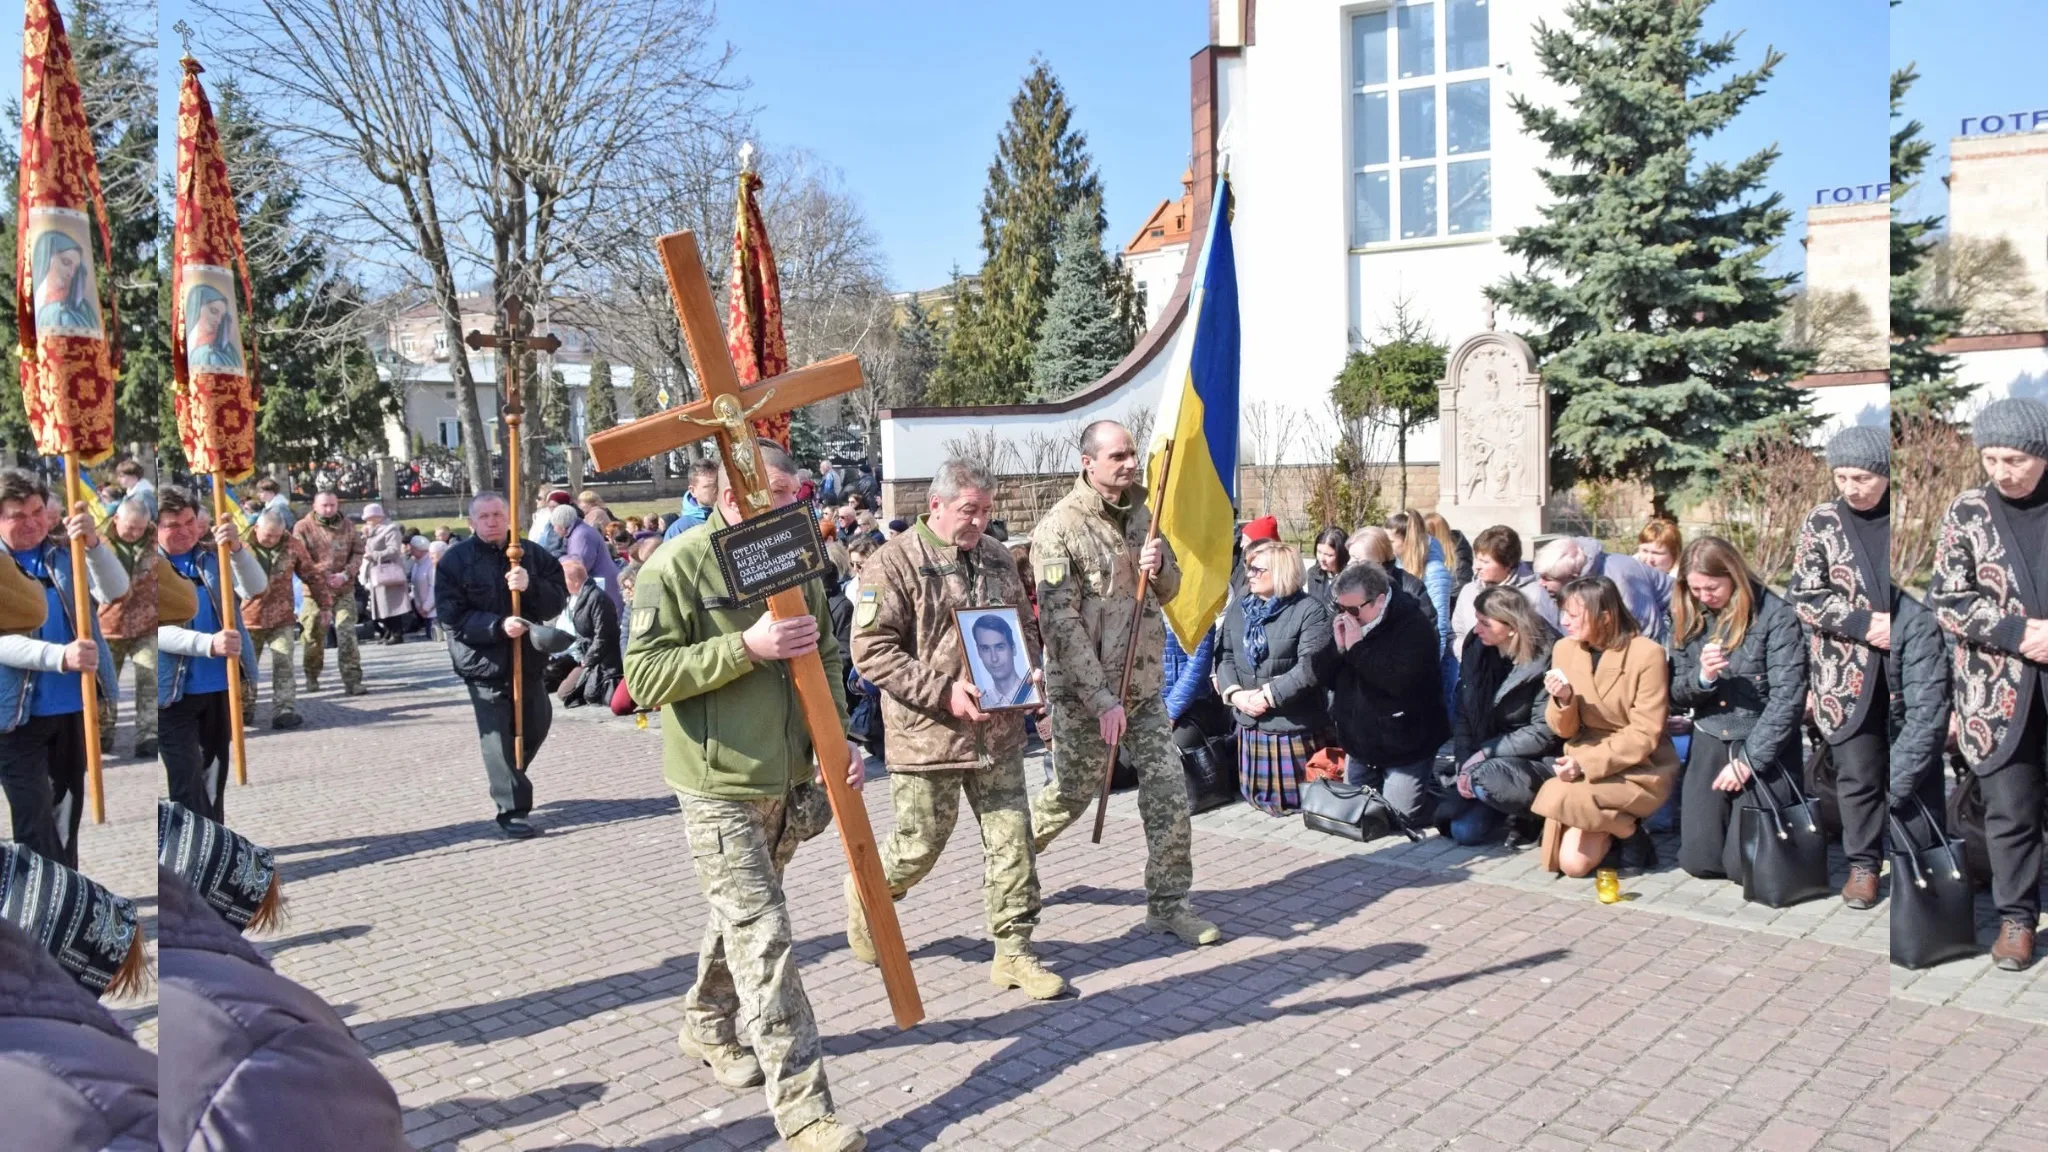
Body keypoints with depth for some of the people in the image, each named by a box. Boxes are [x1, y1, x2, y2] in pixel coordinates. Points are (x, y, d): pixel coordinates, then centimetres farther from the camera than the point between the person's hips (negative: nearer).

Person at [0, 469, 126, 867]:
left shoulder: (67, 555, 4)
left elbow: (115, 591, -11)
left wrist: (93, 543, -29)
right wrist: (61, 657, -34)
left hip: (74, 710, 3)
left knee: (67, 817, 16)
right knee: (35, 826, -3)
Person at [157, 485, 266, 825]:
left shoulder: (215, 557, 4)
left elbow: (255, 589, -10)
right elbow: (160, 631, -18)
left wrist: (237, 549, -28)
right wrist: (210, 644, -34)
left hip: (220, 689, 4)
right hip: (175, 693, -4)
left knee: (215, 781, 16)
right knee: (187, 789, -5)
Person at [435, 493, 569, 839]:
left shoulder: (532, 555, 2)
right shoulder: (455, 560, -7)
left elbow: (558, 599, -5)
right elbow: (451, 617, -14)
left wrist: (530, 587, -25)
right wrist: (498, 626, -26)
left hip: (528, 658, 4)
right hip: (484, 662, -4)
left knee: (536, 725, 18)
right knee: (498, 736, -6)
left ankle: (507, 781, 43)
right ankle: (512, 810, 1)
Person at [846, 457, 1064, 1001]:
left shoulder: (995, 557, 10)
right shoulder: (894, 562, -11)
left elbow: (1023, 624, 22)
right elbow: (871, 649, -16)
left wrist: (1027, 671, 2)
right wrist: (943, 691, -21)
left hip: (999, 732, 6)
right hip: (927, 735, -5)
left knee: (1012, 841, 6)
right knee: (918, 848, 7)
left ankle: (1013, 951, 18)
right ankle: (865, 895, 38)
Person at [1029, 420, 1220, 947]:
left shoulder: (1140, 514, 7)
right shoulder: (1059, 529, -14)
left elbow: (1170, 589, 16)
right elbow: (1061, 623, -18)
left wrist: (1160, 568, -9)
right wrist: (1101, 700, -21)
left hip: (1144, 685, 6)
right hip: (1084, 692, -5)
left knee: (1168, 789, 1)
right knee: (1072, 792, 9)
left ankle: (1167, 903, 14)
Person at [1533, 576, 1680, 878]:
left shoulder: (1647, 654, -15)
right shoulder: (1564, 649, 0)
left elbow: (1644, 735, -17)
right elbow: (1565, 730, 3)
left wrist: (1586, 764, -27)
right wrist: (1563, 700, -20)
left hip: (1640, 769, -4)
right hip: (1585, 763, 4)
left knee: (1558, 797, -29)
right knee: (1571, 863, -15)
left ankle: (1628, 832, -2)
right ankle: (1608, 833, 16)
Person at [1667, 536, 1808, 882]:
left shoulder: (1776, 615, -12)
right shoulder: (1688, 618, 3)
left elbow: (1787, 697, -15)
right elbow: (1675, 695, 4)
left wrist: (1748, 760, -18)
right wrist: (1702, 676, -18)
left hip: (1765, 749, -4)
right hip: (1709, 743, 4)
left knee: (1742, 864, -8)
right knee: (1698, 860, -2)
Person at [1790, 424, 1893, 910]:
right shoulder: (1822, 523, 2)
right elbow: (1805, 596, -2)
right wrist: (1865, 625, -14)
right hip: (1847, 671, 0)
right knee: (1857, 774, 5)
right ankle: (1863, 863, 18)